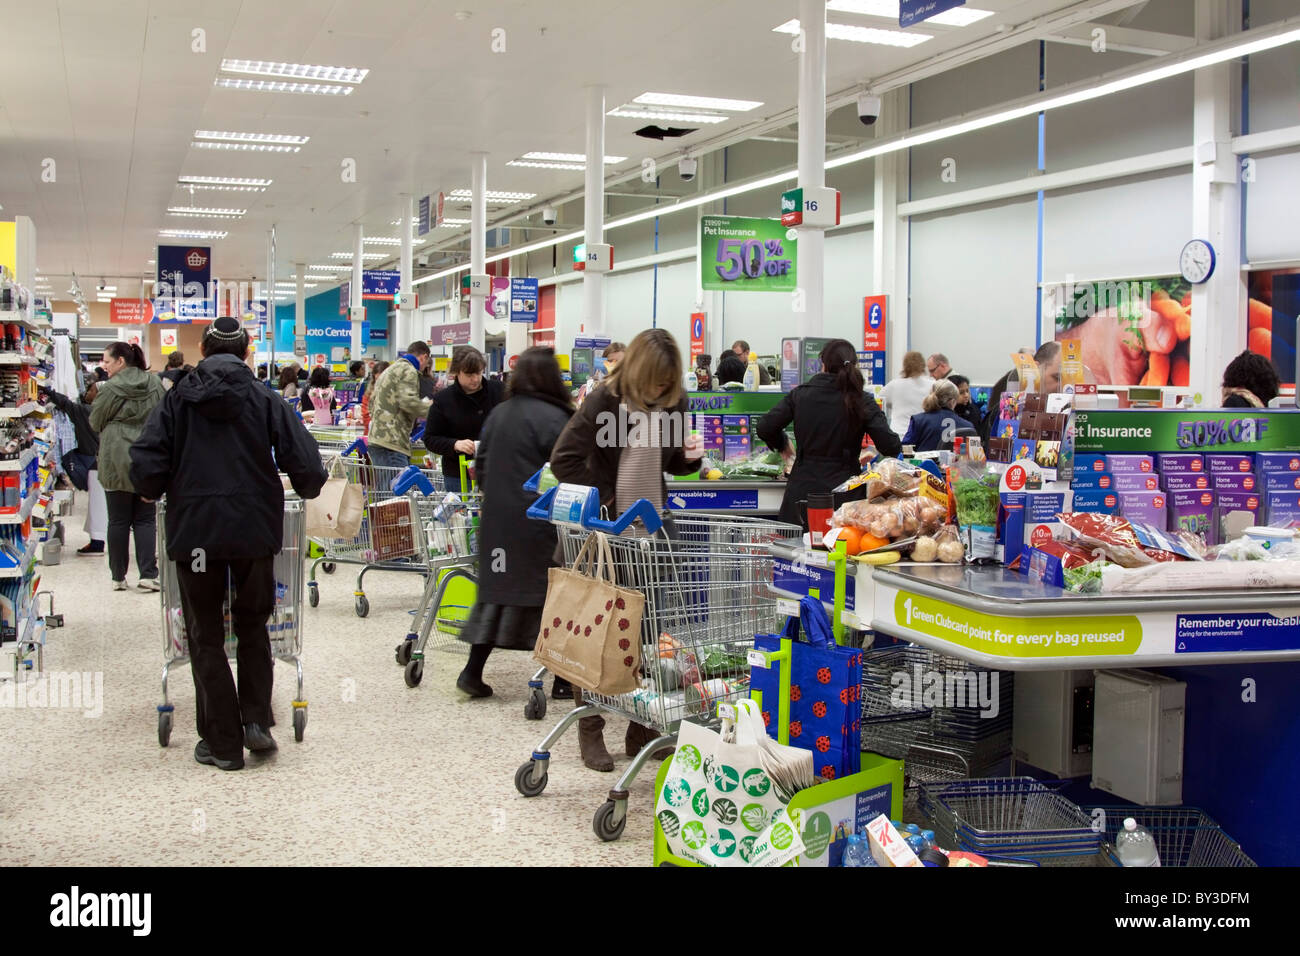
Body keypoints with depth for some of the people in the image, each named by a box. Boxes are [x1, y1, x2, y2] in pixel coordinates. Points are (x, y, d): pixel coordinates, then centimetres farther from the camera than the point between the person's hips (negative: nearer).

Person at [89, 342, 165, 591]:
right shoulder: (155, 384, 2)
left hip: (117, 464, -3)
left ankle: (118, 577, 13)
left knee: (118, 521, 7)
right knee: (144, 520, 8)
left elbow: (95, 422, 1)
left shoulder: (110, 389, -10)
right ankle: (148, 575, -2)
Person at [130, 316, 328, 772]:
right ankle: (256, 719, 11)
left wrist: (163, 493, 16)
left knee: (206, 637, 9)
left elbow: (146, 469, -6)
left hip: (194, 530, -1)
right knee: (253, 625, 21)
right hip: (256, 528, 1)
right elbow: (306, 466, -5)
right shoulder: (266, 401, 2)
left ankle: (223, 742, 12)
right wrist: (306, 489, 17)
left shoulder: (176, 400, 2)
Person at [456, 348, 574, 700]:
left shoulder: (498, 414, 9)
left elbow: (481, 466, 14)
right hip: (538, 524, -6)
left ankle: (473, 671, 10)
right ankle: (563, 680, 6)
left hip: (497, 522, 6)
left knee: (497, 592, 12)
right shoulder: (553, 418, -12)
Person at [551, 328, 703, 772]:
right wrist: (604, 499, -19)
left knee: (647, 632, 10)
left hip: (652, 530, 5)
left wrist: (690, 456, -6)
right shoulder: (605, 401, -12)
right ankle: (591, 732, 14)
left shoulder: (674, 403, 3)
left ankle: (642, 731, 21)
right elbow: (564, 459, -15)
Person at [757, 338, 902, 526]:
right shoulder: (863, 402, -3)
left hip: (802, 492, 2)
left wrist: (782, 445, 19)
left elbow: (764, 429, -1)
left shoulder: (800, 394, 2)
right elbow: (890, 448, -10)